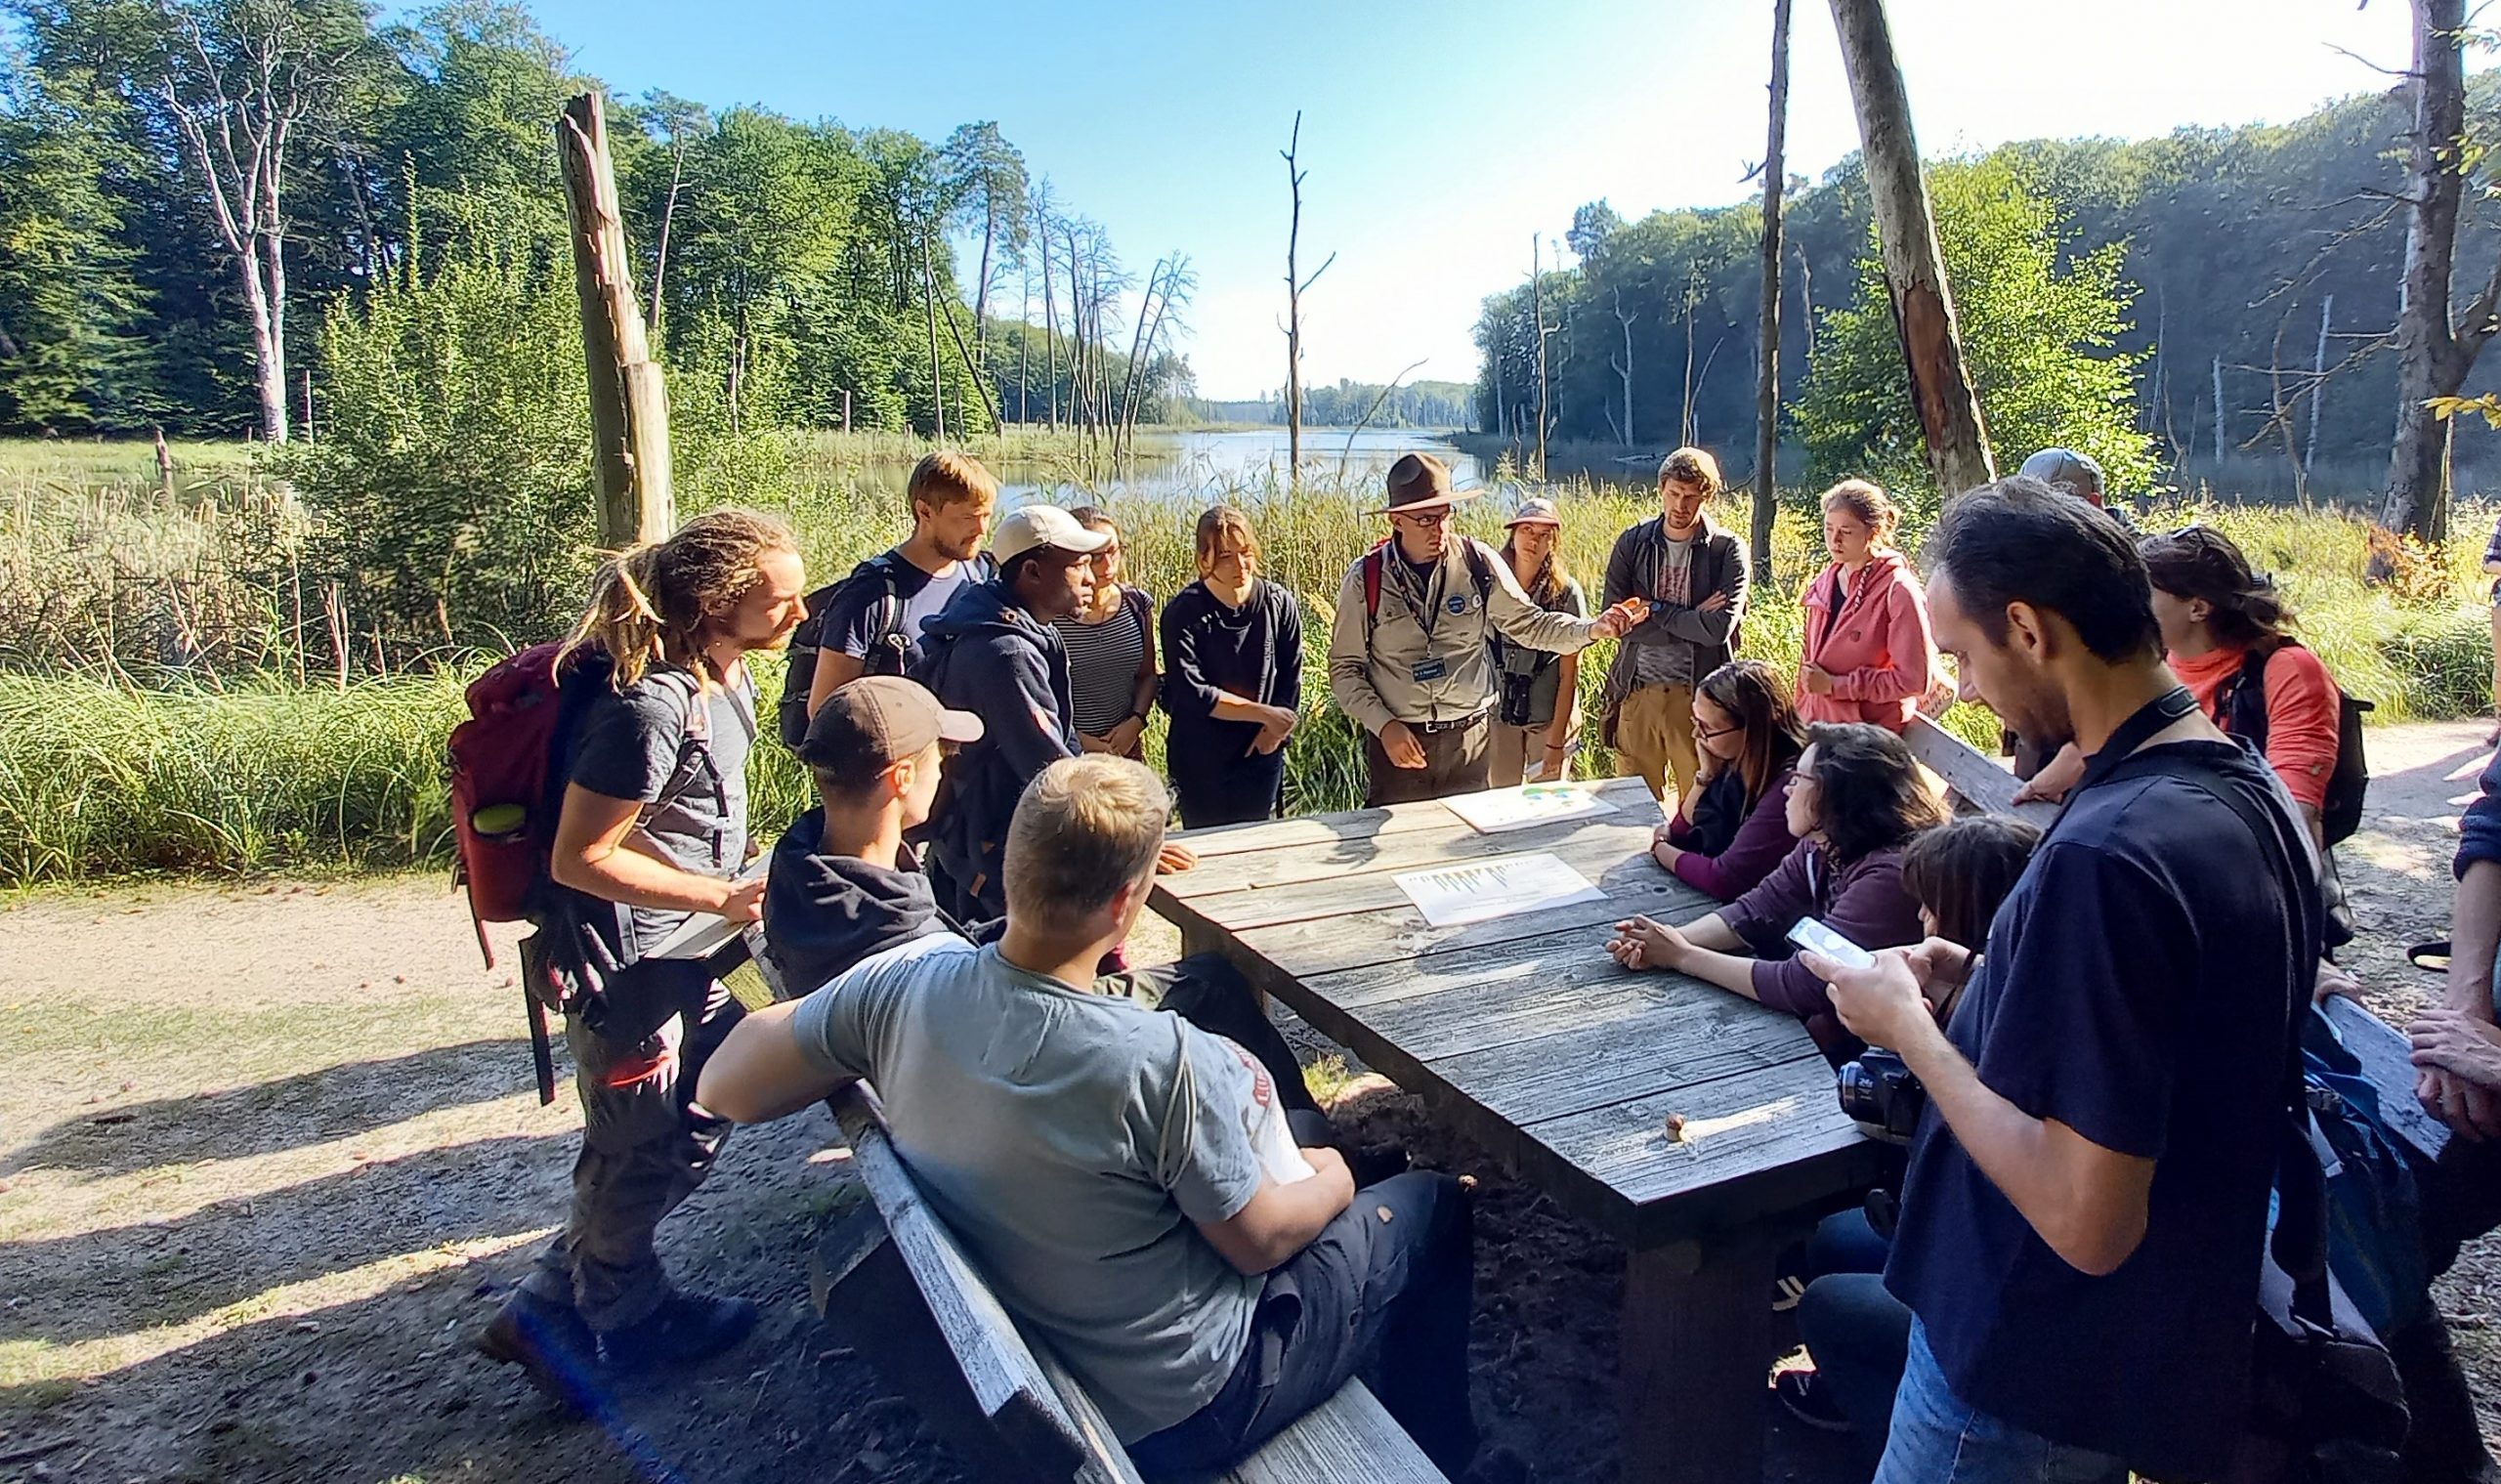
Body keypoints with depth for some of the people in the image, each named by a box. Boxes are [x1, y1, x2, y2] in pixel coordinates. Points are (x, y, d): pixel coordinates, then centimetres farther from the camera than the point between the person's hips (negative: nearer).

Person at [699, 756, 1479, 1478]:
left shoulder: (906, 983, -22)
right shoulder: (1163, 1062, -35)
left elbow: (727, 1086, -9)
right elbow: (1260, 1240, -18)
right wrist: (1331, 1183, 2)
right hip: (1174, 1415, -5)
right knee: (1431, 1205, 14)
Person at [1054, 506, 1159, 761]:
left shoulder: (1137, 604, 1)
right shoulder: (1048, 614, -14)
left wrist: (1136, 721, -5)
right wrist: (1079, 740, -14)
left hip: (1126, 747, 4)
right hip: (1065, 754, -4)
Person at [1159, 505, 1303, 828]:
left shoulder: (1280, 604, -3)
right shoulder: (1184, 612, -13)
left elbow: (1291, 682, 4)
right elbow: (1190, 693, -19)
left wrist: (1274, 730, -10)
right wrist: (1264, 713, -19)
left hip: (1261, 755, 3)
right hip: (1199, 757, -2)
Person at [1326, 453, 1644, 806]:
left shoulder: (1477, 562, -3)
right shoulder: (1366, 578, -7)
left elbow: (1529, 624, 3)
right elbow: (1345, 668, -2)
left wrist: (1592, 628, -13)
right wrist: (1384, 725, -13)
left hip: (1469, 739, 2)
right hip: (1397, 740, -1)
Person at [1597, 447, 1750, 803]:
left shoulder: (1728, 550, -2)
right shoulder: (1632, 544, 4)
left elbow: (1719, 627, -16)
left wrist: (1654, 609, -8)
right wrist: (1691, 618, -10)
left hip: (1698, 694, -2)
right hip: (1637, 692, 2)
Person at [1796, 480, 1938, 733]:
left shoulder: (1898, 590, -12)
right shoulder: (1824, 583, 6)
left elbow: (1914, 679, -16)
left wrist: (1835, 685, -15)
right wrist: (1800, 717, 8)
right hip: (1816, 726, 6)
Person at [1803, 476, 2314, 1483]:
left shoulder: (2105, 855, -30)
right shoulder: (2251, 795, 0)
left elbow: (2084, 1222, -29)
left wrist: (1908, 1025, -18)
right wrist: (1986, 976, 4)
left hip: (2042, 1381, -8)